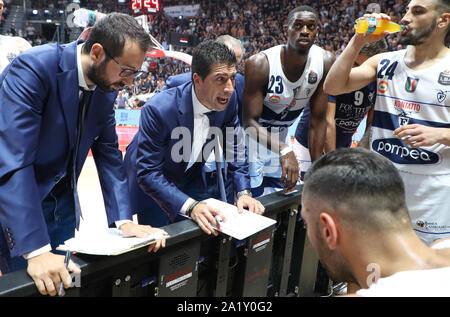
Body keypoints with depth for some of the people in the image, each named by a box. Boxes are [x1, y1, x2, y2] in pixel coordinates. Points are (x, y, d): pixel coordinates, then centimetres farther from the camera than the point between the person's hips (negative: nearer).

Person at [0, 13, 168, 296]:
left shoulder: (107, 87, -4)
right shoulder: (33, 68, -25)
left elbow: (109, 154, -1)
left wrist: (124, 220, -10)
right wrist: (37, 251, -35)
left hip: (62, 205, 6)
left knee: (64, 282, 12)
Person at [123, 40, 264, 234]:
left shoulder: (229, 99, -18)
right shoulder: (157, 109, -34)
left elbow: (234, 148, -5)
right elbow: (148, 172, -30)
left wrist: (243, 192, -17)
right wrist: (190, 206, -40)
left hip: (191, 177, 4)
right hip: (151, 184, -4)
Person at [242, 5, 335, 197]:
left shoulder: (325, 62, -15)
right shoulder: (260, 64, -27)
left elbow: (318, 121, -10)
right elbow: (250, 122, -28)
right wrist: (284, 150, -44)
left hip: (280, 138, 5)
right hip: (250, 136, -5)